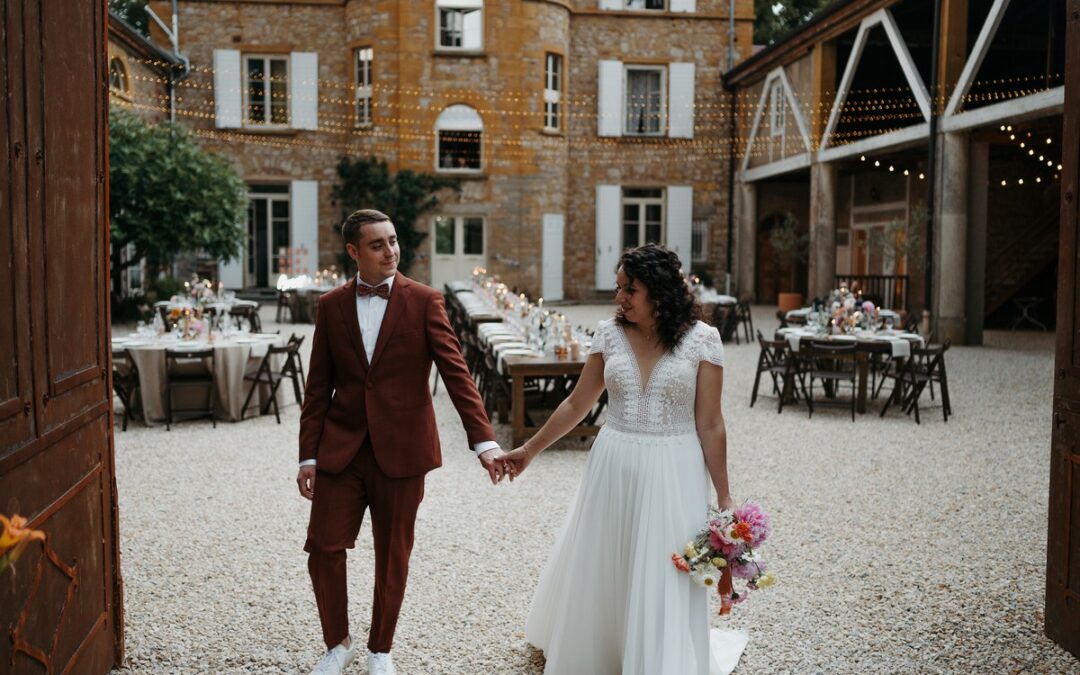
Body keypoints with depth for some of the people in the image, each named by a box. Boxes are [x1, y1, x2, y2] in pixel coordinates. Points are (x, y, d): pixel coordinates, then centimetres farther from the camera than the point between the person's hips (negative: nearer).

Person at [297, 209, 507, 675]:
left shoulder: (424, 301, -3)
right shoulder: (331, 306, 5)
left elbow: (455, 372, -10)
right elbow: (318, 387, 7)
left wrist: (484, 440, -19)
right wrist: (308, 455, 3)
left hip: (400, 450, -2)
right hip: (340, 449, 2)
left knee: (392, 557, 9)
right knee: (324, 549, 2)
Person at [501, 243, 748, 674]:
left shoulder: (701, 339, -8)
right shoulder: (609, 334, 0)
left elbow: (710, 424, -5)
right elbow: (577, 404, 9)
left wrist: (723, 497, -5)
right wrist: (530, 450, 12)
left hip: (672, 475, -3)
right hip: (613, 468, 3)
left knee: (665, 585, 2)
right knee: (599, 573, 15)